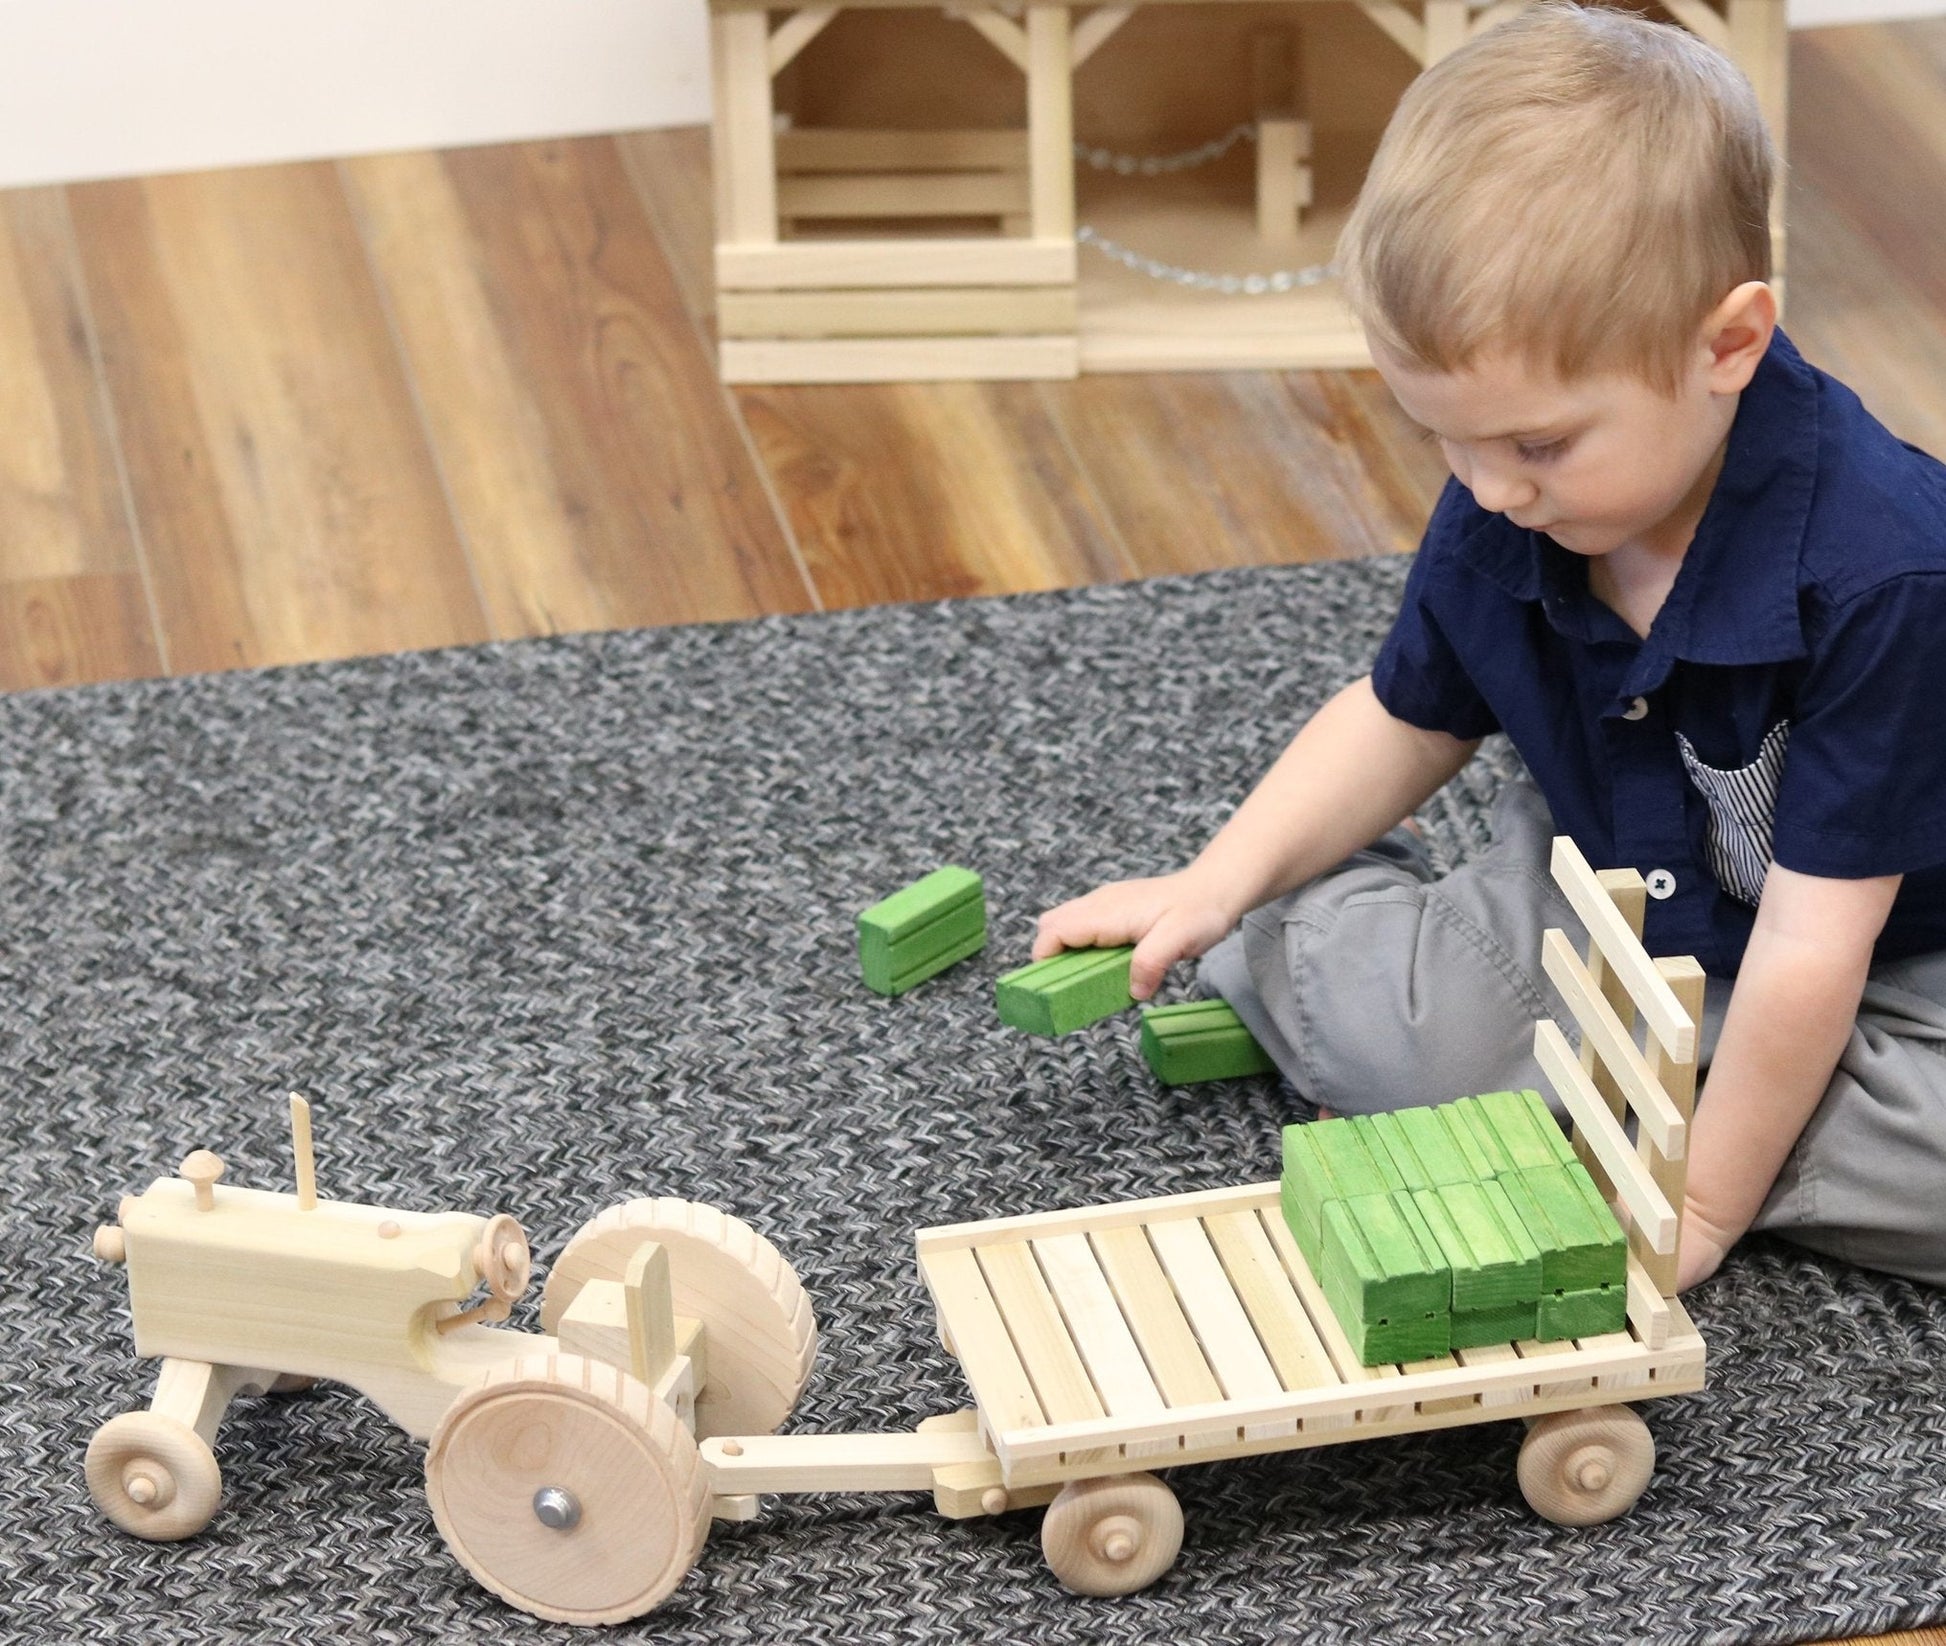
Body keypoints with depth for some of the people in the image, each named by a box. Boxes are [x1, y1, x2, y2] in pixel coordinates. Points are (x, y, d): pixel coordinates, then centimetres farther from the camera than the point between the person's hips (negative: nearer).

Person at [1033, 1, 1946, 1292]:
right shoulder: (1500, 517, -15)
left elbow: (1809, 945, -31)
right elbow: (1408, 718, 6)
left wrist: (1700, 1207, -26)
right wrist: (1218, 885, -7)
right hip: (1600, 894, 4)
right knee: (1332, 974, -20)